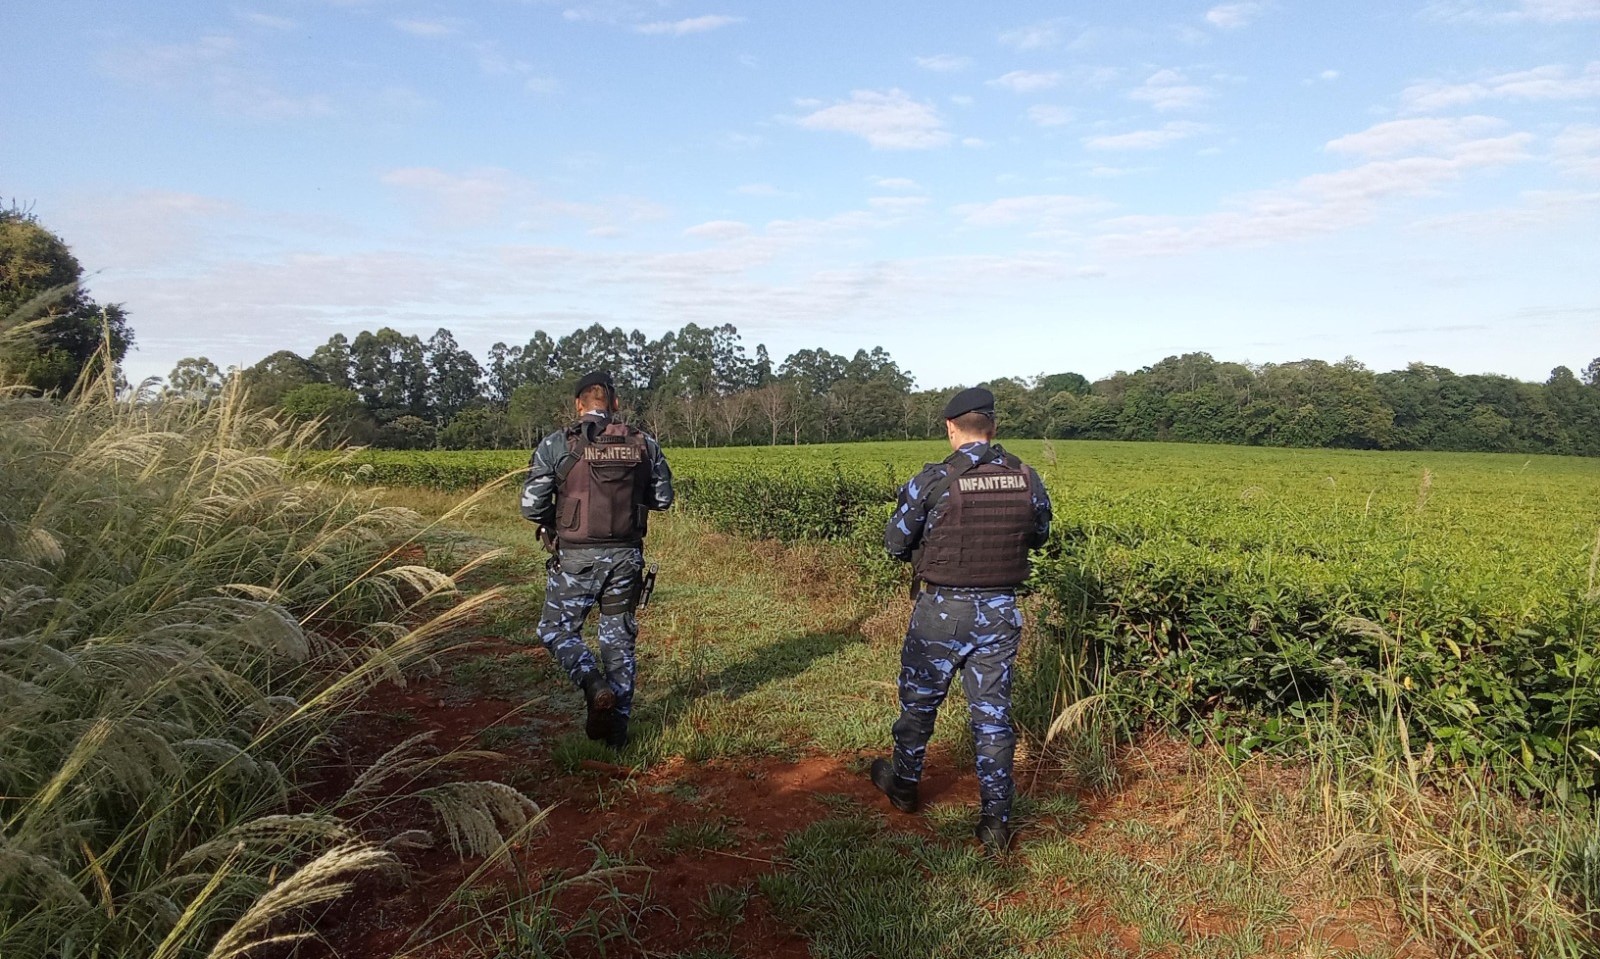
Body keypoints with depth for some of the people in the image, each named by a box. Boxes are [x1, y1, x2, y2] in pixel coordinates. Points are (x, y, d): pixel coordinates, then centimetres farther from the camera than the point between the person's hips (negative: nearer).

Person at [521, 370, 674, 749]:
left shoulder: (556, 445, -7)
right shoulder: (644, 444, 1)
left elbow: (531, 505, -9)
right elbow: (662, 498, 9)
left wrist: (553, 522, 12)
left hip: (577, 558, -3)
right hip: (626, 557, 3)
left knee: (556, 630, 15)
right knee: (619, 639, 13)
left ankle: (595, 685, -10)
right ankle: (617, 728, 17)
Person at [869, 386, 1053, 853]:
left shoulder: (933, 481, -16)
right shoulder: (1028, 480, -3)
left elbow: (896, 542, -7)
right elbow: (1039, 537, 13)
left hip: (942, 609, -3)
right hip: (1001, 611, 3)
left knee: (920, 701, 18)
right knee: (993, 713, 11)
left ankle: (903, 784, 38)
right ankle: (997, 822, 15)